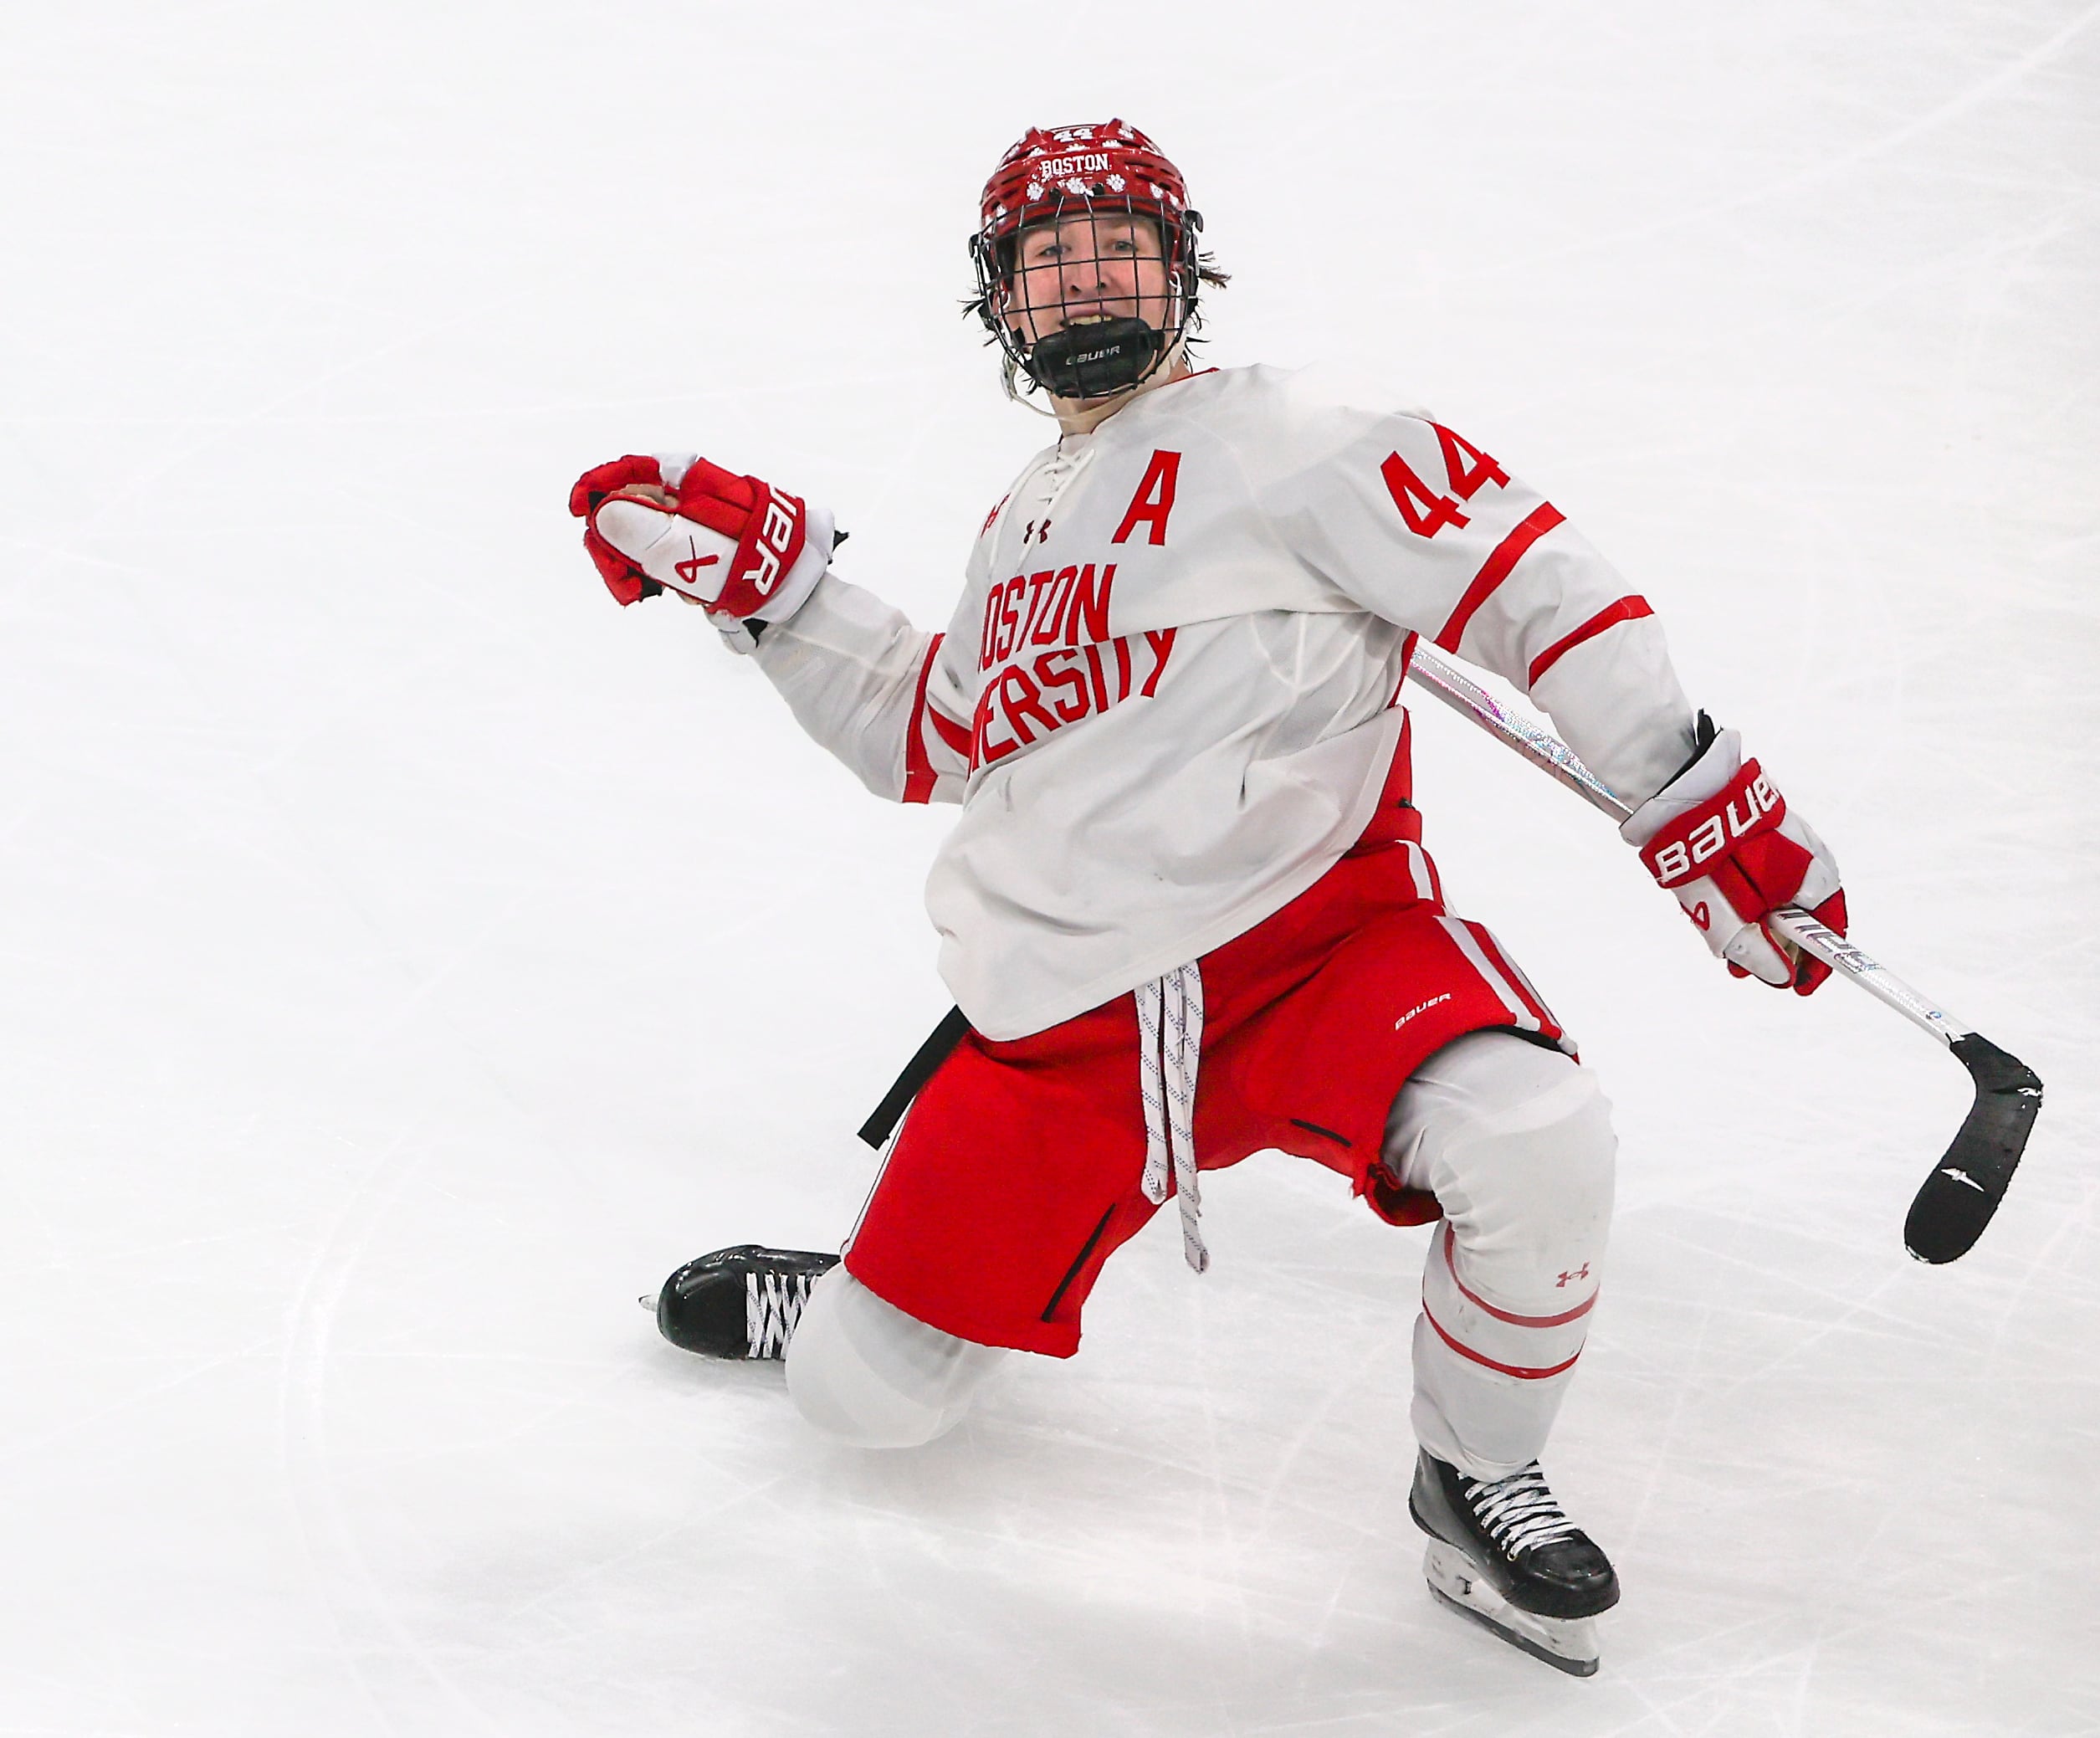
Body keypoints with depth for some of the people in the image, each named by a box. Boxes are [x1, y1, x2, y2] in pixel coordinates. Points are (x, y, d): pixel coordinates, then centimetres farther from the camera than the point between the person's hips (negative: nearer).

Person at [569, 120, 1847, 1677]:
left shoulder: (1274, 439, -3)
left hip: (1315, 935, -5)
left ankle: (1479, 1479, -7)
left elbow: (1522, 578, -11)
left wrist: (1705, 804, -17)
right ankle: (836, 1298, 40)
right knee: (863, 1399, 2)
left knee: (1534, 1145, -34)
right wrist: (760, 571, 23)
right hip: (1064, 1015, 5)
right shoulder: (1023, 524, 20)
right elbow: (928, 736, 33)